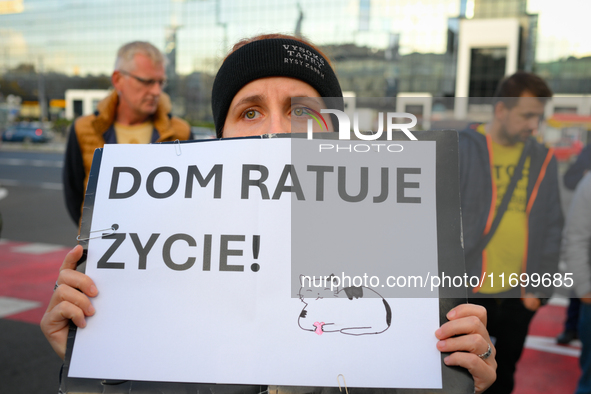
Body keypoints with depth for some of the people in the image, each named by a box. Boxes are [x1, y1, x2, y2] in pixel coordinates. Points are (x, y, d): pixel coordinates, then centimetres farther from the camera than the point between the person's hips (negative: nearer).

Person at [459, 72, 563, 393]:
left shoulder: (542, 160, 5)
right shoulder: (461, 149, -9)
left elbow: (552, 228, 7)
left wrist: (539, 286, 0)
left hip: (518, 297, 4)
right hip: (468, 293, -4)